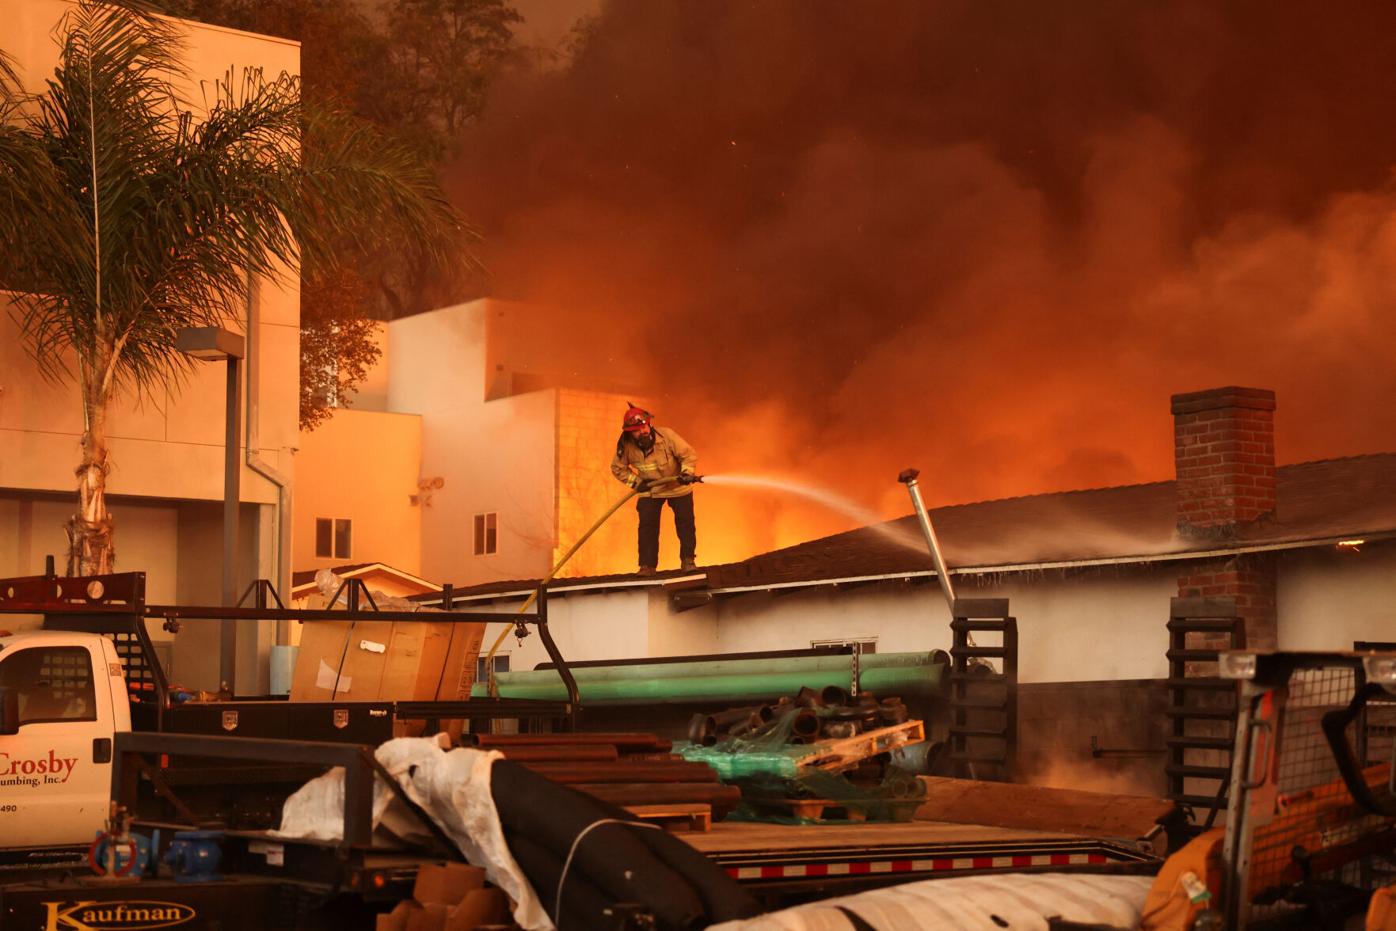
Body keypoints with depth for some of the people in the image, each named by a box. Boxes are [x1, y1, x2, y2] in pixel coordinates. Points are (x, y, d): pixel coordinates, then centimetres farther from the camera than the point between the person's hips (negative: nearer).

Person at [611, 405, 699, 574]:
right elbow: (617, 468, -5)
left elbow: (688, 454, -22)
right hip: (650, 489, 1)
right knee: (647, 525, -6)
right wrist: (636, 482, -15)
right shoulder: (626, 446, -21)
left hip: (677, 486, -1)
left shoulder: (666, 436, -27)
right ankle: (647, 565, 1)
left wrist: (687, 472, -38)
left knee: (685, 522, 2)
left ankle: (688, 560, 17)